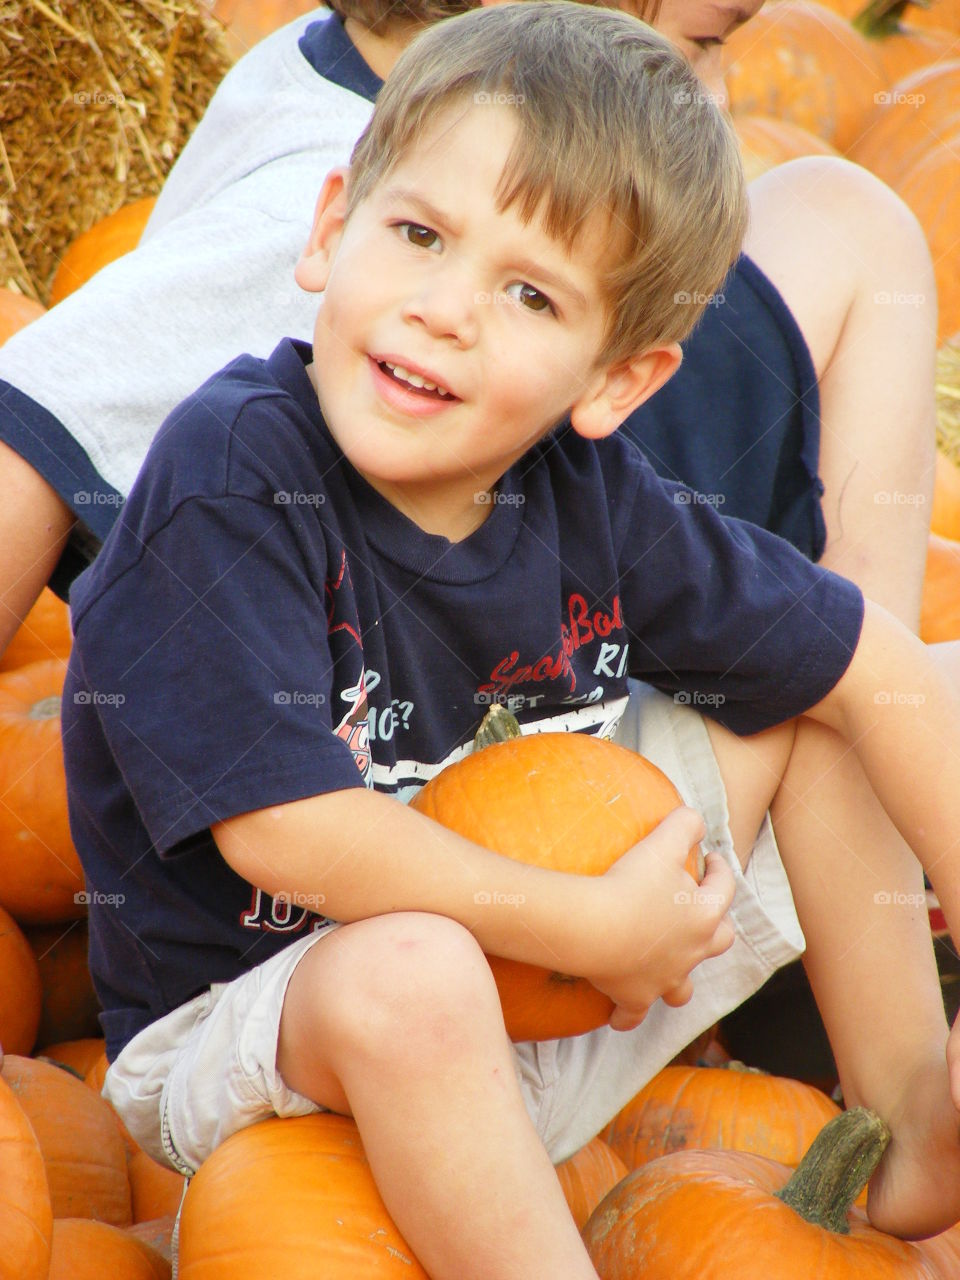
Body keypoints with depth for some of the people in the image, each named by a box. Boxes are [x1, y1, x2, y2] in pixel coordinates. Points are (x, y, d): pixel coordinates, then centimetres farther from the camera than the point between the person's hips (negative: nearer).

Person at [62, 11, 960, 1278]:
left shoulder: (591, 497, -10)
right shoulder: (230, 471, -24)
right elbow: (284, 828, -29)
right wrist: (592, 928, -24)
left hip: (551, 1012, 6)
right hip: (242, 1024, -6)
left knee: (783, 698, 2)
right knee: (406, 975, -39)